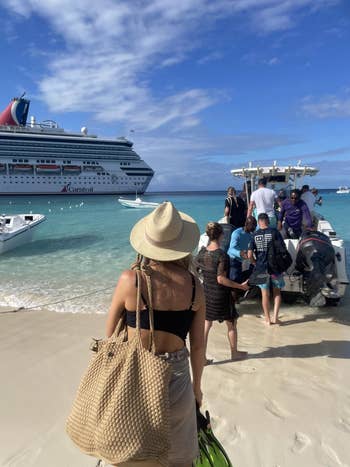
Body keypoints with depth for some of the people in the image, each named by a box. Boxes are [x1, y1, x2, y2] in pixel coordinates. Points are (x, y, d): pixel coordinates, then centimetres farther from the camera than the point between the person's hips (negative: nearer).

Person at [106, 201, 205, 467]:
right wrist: (196, 385, 14)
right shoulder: (194, 285, -9)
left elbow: (111, 332, -5)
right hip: (177, 379, 2)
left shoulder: (130, 280, -18)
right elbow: (198, 345, 0)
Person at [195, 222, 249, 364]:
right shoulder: (222, 255, -21)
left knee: (206, 325, 13)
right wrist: (240, 286, -15)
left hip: (206, 292, 5)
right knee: (231, 324, 17)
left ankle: (202, 357, 17)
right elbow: (221, 279, -23)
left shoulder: (202, 252, -4)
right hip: (221, 295, -5)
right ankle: (234, 353, 33)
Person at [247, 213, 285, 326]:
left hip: (261, 268, 1)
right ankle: (275, 317, 12)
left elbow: (250, 255, -5)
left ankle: (267, 319, 21)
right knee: (277, 292, 17)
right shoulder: (274, 232, -7)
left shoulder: (255, 235, -1)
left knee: (265, 294, 12)